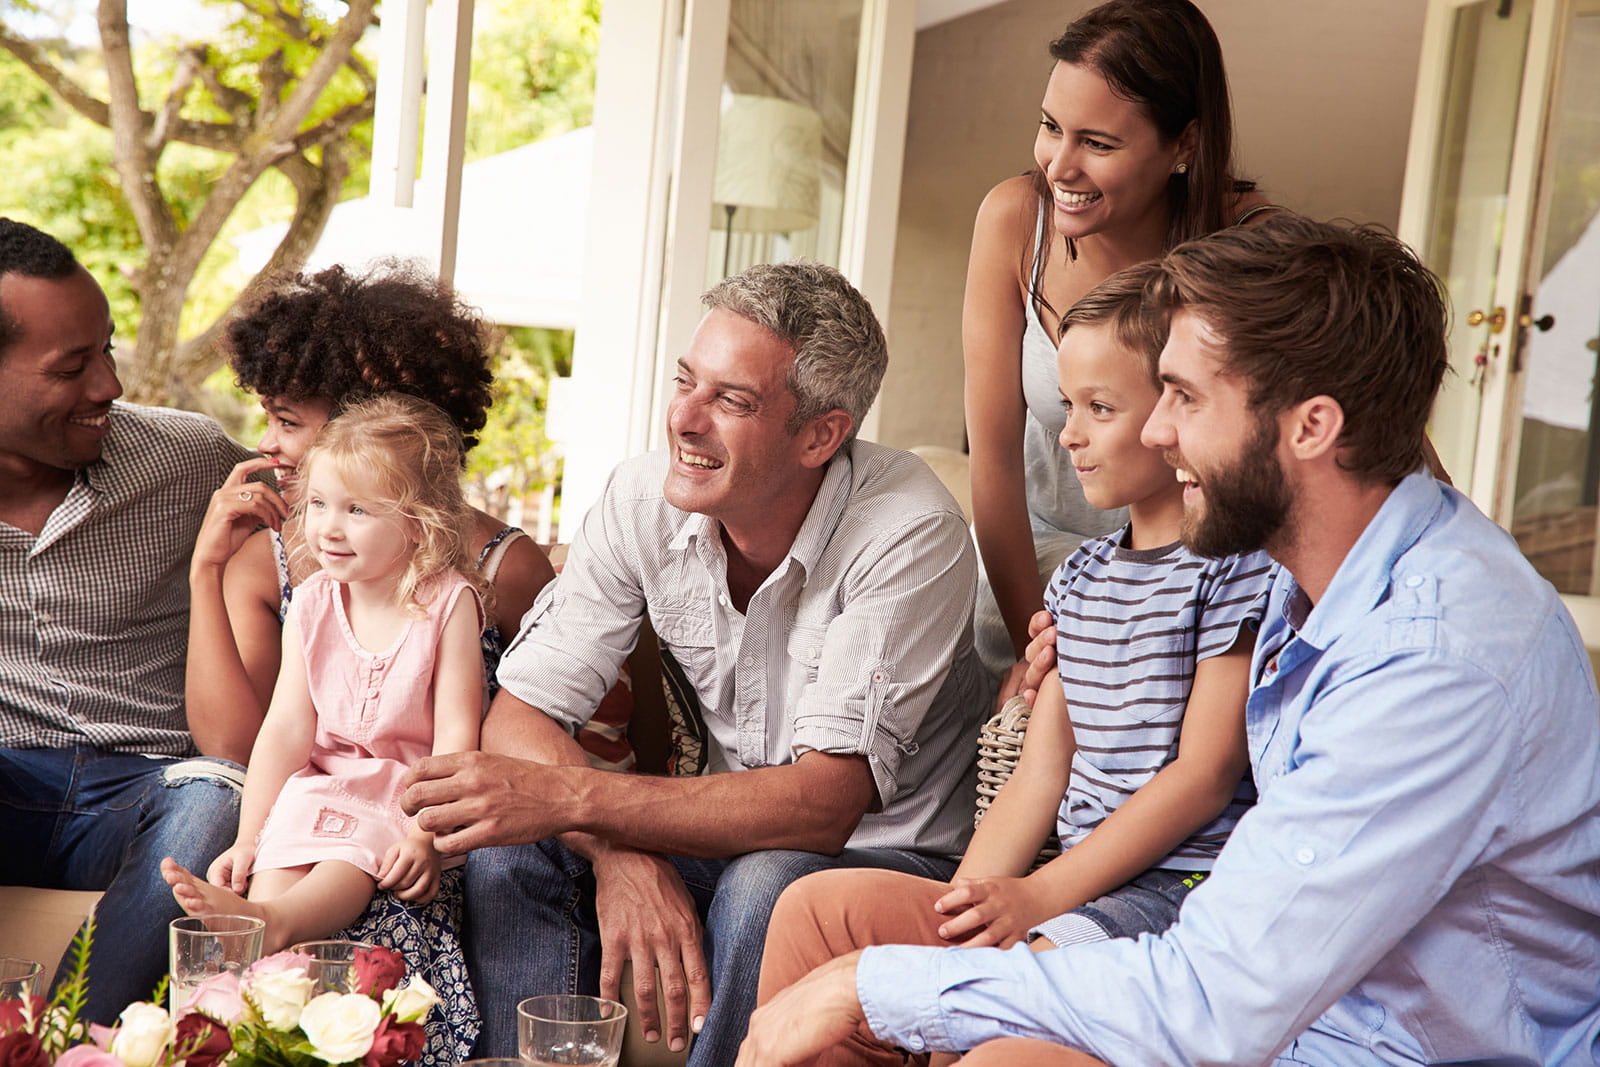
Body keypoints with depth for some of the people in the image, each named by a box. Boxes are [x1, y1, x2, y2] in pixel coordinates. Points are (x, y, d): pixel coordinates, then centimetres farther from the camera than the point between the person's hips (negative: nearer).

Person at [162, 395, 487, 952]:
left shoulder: (448, 602, -9)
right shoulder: (312, 603, 3)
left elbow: (456, 735, -12)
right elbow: (287, 727, 0)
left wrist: (425, 836, -22)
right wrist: (247, 838, -7)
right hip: (322, 785, 4)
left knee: (363, 840, -34)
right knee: (290, 825, -28)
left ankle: (272, 920, -58)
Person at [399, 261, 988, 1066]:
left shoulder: (911, 537, -25)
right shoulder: (643, 501, -10)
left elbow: (824, 804, -31)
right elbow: (518, 715, -11)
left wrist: (568, 797, -36)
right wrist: (621, 855, -31)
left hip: (888, 853, -4)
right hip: (728, 834, 4)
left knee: (763, 888, -34)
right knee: (510, 844, -18)